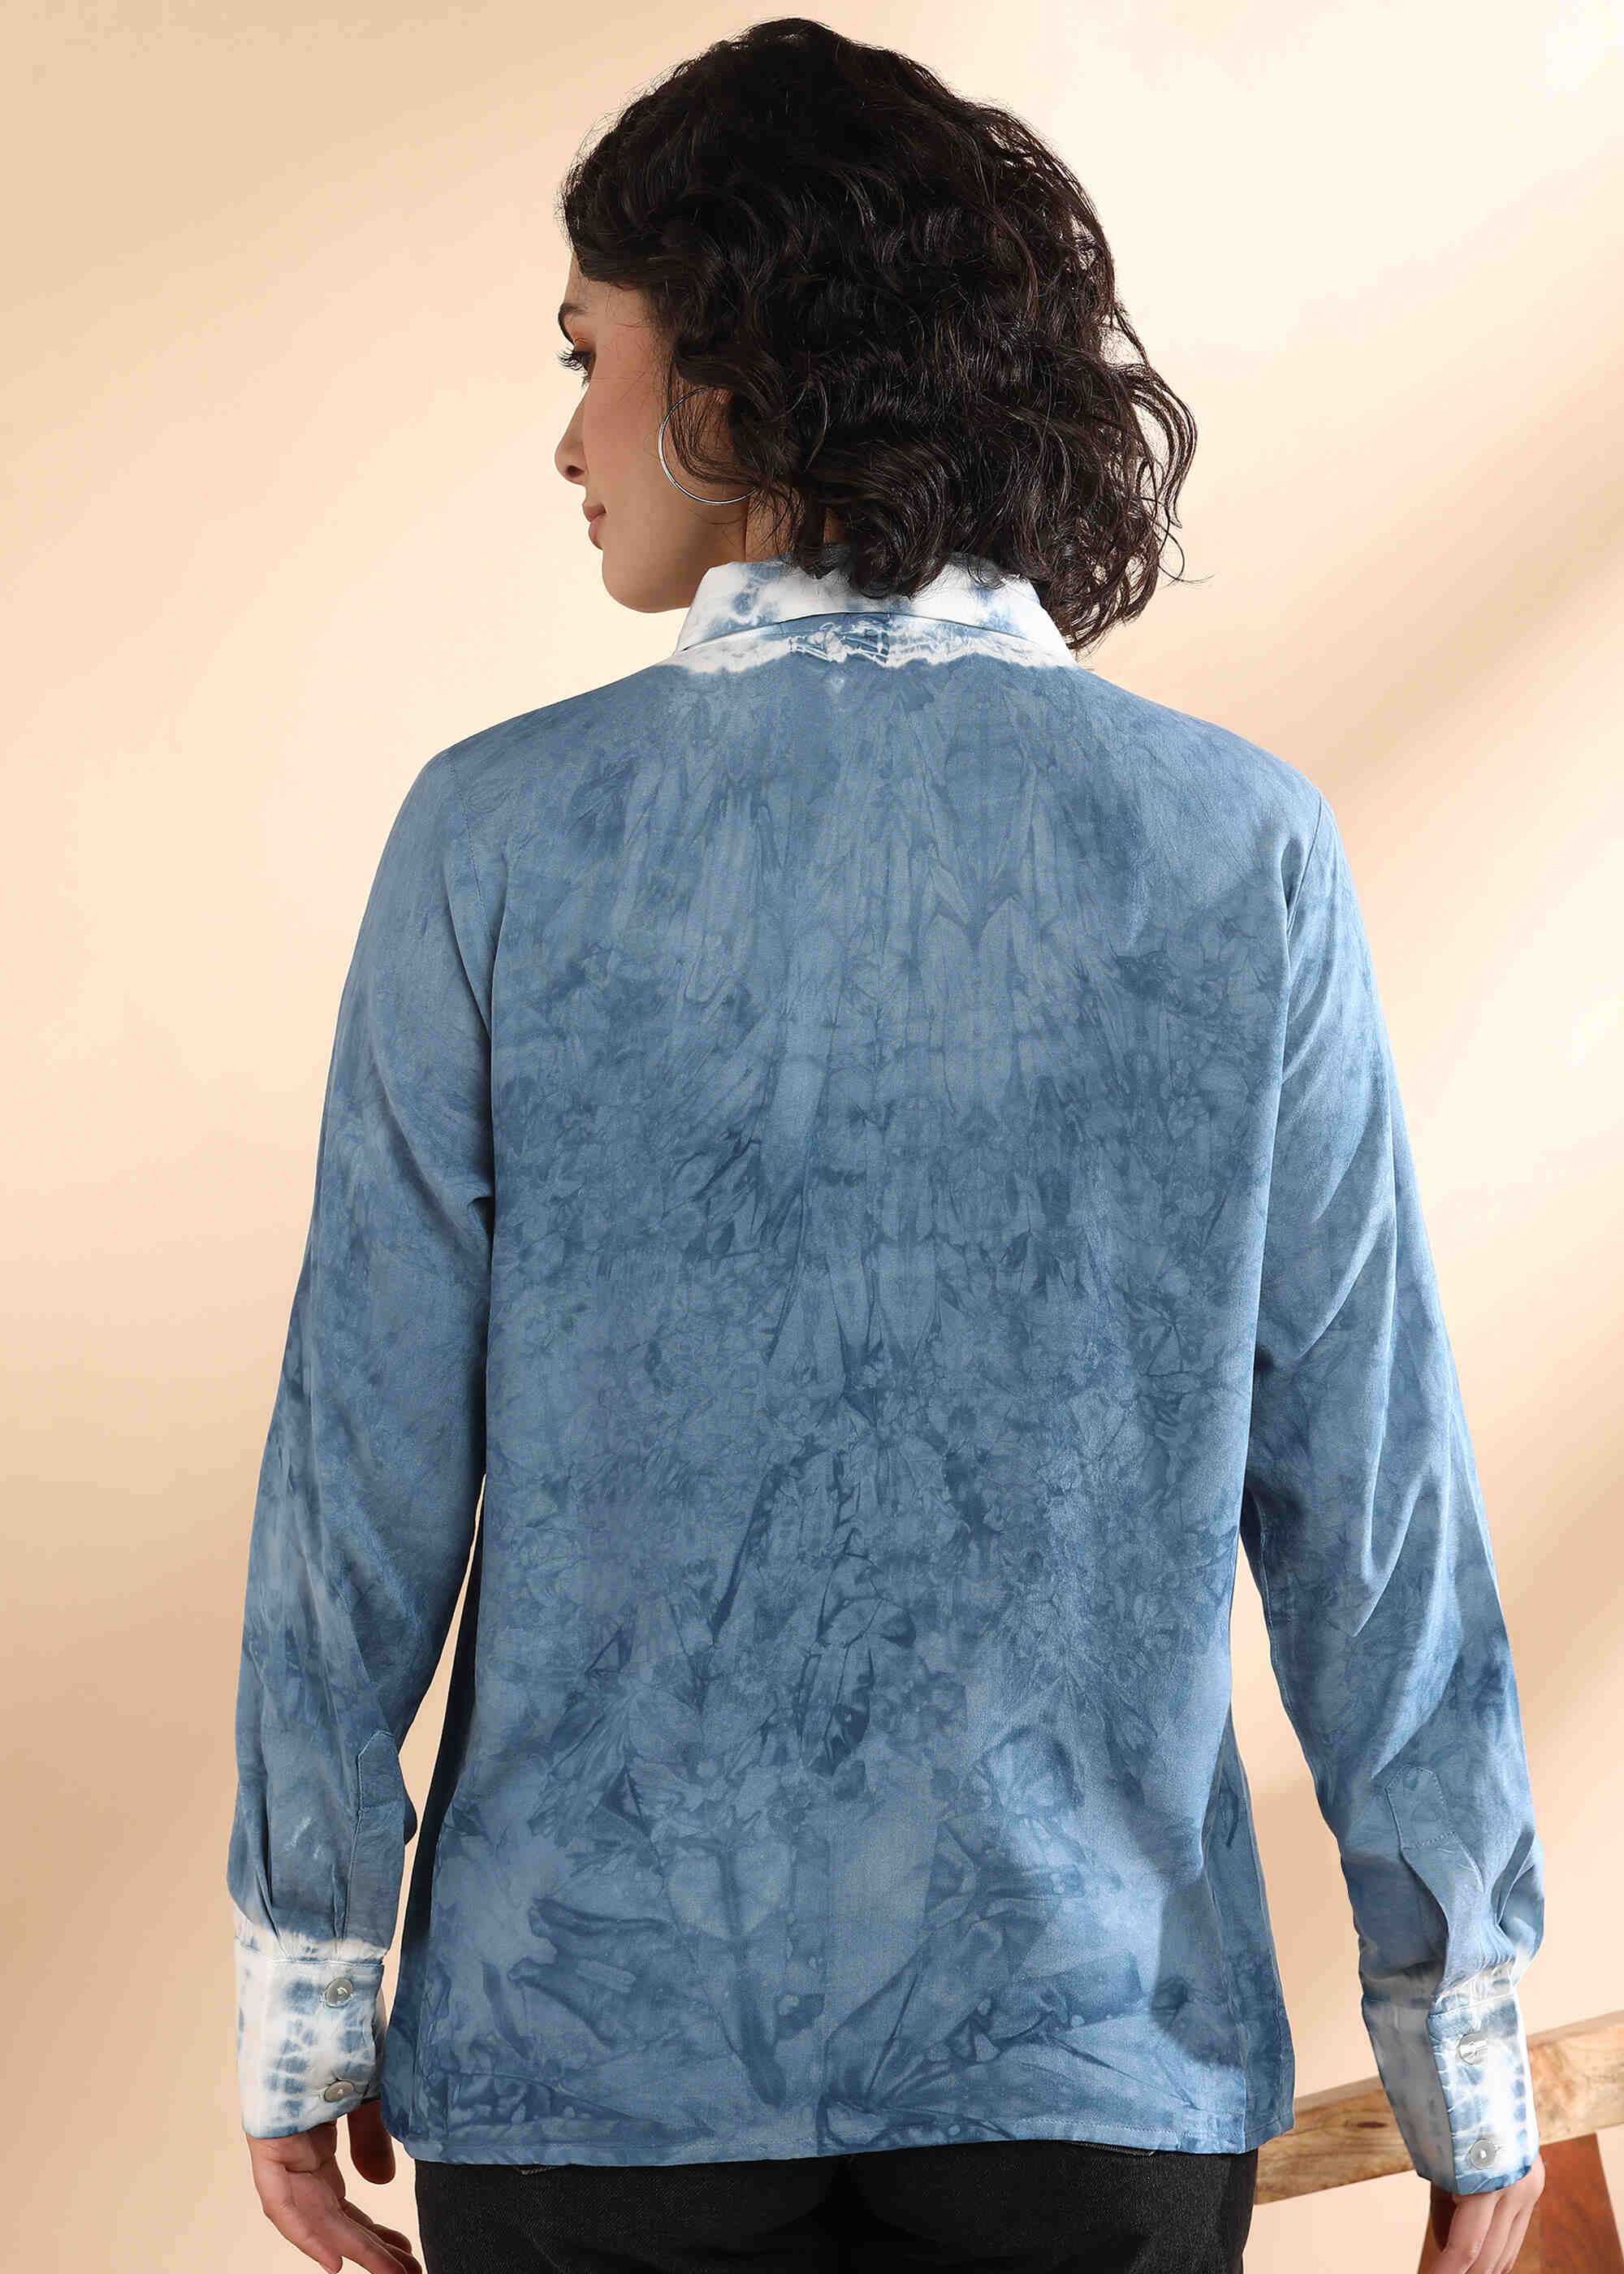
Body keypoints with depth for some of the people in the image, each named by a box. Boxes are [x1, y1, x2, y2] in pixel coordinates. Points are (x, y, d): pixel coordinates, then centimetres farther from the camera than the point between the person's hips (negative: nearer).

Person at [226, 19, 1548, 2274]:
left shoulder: (501, 842, -9)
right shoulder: (1242, 850, -7)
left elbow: (365, 1463, -6)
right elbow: (1365, 1488, -6)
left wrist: (303, 1987, 6)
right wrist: (1461, 2025, 5)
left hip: (601, 2028, 0)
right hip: (1090, 2038, 1)